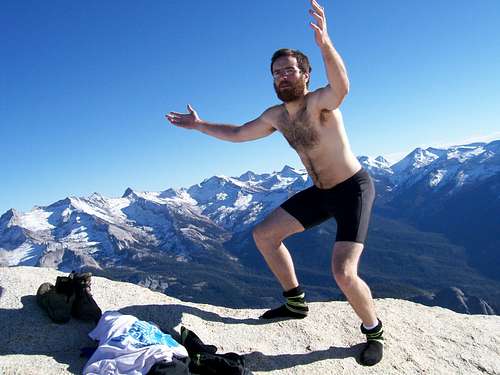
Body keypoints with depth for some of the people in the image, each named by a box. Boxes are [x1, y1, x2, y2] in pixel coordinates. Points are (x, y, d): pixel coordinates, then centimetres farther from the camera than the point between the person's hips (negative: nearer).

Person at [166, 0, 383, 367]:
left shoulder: (319, 101, -20)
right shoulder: (275, 116, 3)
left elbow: (341, 87, -45)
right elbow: (239, 133, 17)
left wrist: (325, 42, -61)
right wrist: (200, 125, 17)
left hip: (354, 188, -8)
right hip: (321, 192, 8)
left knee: (344, 272, -22)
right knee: (263, 234, 9)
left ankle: (374, 331, 11)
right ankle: (296, 302, 24)